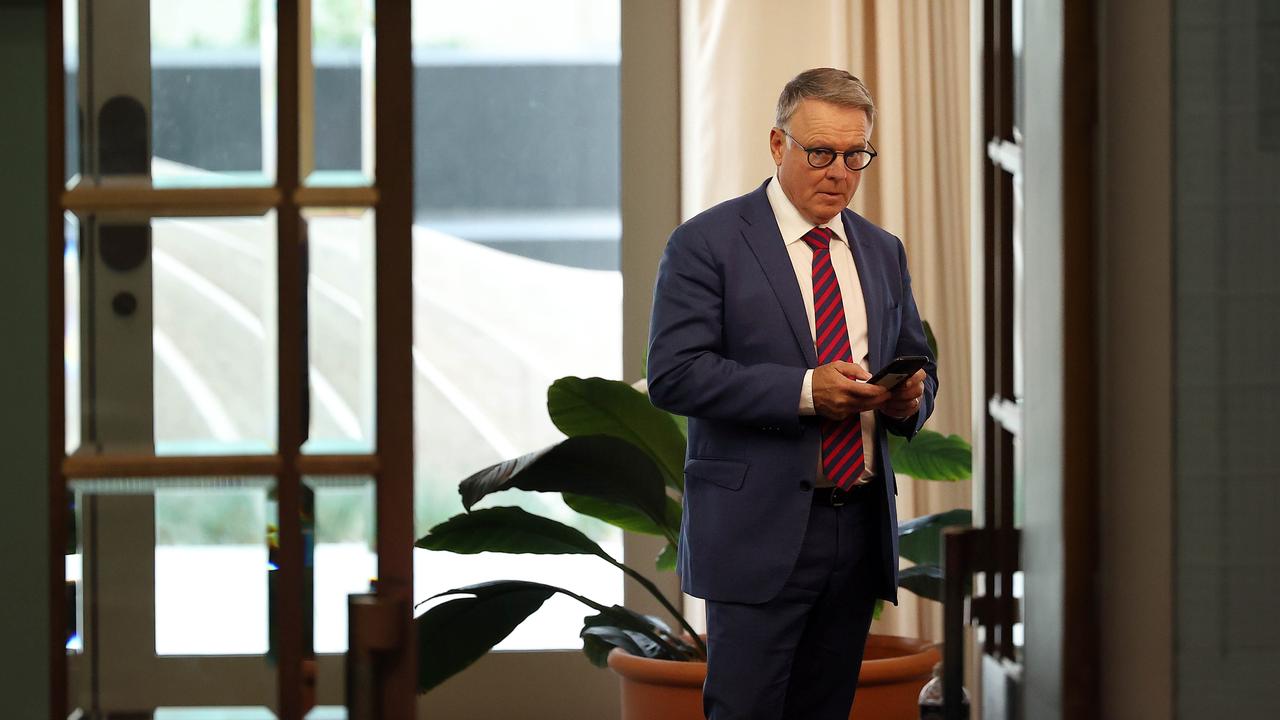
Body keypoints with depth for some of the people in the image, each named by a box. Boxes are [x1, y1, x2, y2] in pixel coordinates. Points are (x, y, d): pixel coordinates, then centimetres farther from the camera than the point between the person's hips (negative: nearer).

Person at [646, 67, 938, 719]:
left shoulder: (882, 252, 16)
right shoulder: (707, 244, -3)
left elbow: (917, 364, 22)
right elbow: (673, 374, -12)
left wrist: (911, 396, -4)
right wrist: (804, 391, -21)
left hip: (861, 534, 6)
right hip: (759, 534, -6)